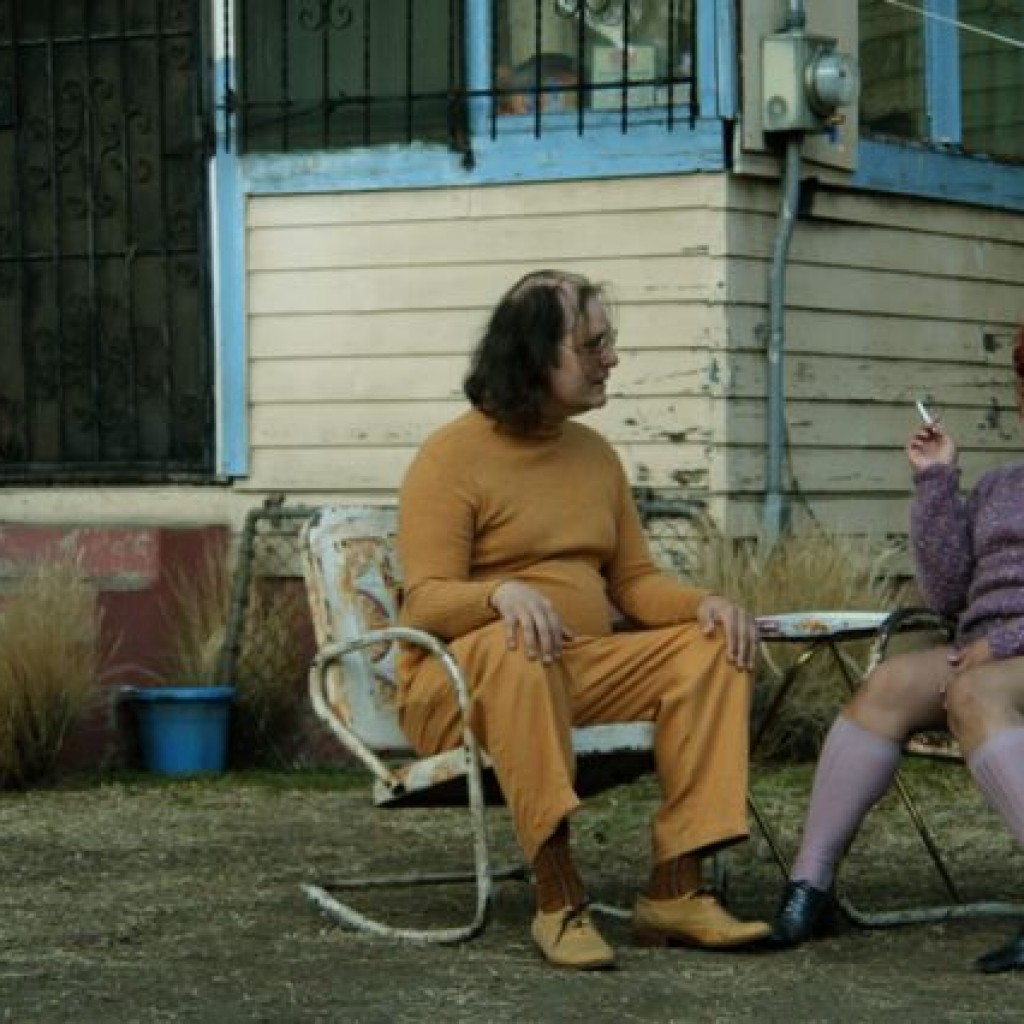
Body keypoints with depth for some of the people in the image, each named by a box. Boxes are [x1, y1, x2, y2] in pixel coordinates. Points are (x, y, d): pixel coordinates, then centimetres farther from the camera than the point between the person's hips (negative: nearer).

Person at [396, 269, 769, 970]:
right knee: (516, 649, -39)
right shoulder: (451, 457, -7)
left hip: (582, 671, 6)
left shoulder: (595, 454, 15)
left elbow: (634, 581, 15)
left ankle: (677, 888, -23)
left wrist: (704, 603, -7)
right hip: (459, 679, -6)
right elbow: (427, 601, -15)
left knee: (713, 649, -15)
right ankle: (559, 899, -40)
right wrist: (503, 594, -37)